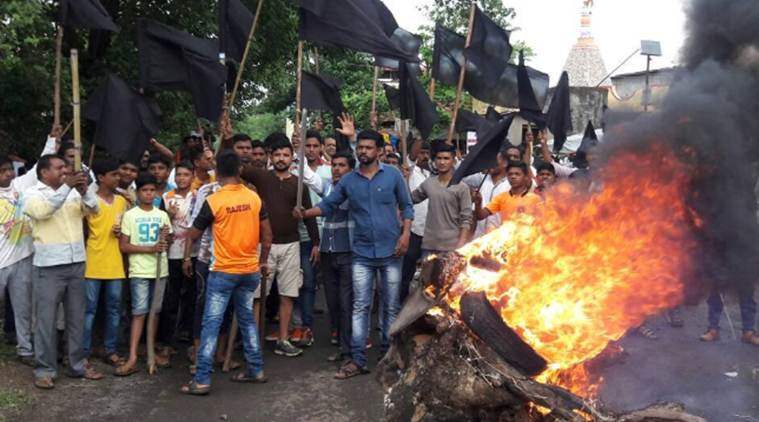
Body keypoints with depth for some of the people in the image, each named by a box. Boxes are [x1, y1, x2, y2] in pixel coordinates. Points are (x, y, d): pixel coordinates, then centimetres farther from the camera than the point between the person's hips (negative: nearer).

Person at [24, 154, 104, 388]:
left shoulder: (74, 192, 11)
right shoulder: (32, 193, -1)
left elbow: (94, 209, -2)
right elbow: (42, 210, -21)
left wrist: (84, 190, -20)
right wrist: (67, 186, -27)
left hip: (76, 264, 4)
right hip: (48, 267, -4)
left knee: (77, 318, 12)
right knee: (46, 319, 2)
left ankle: (78, 364, 22)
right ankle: (45, 369, 11)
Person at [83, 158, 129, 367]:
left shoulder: (122, 201, 11)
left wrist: (122, 230, -1)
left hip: (115, 264, 5)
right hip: (93, 263, -5)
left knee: (114, 309, 10)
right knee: (89, 309, 2)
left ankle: (111, 350, 20)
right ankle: (84, 353, 10)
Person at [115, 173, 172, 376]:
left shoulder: (162, 215, 10)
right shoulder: (130, 215, -2)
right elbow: (123, 246, -6)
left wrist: (165, 239, -6)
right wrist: (151, 248, -16)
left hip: (160, 269, 4)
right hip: (139, 270, -4)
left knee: (155, 311, 10)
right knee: (139, 312, -8)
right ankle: (132, 358, -7)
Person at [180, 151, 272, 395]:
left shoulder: (213, 201, -12)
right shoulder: (254, 197, 0)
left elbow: (194, 234, 0)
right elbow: (267, 235, 4)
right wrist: (263, 261, 18)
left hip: (223, 272, -4)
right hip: (250, 270, 5)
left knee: (211, 324, 0)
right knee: (247, 320, 17)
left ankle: (202, 380, 1)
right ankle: (256, 370, 22)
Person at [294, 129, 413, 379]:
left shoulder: (393, 175, -1)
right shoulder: (348, 180, 4)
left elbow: (406, 206, 4)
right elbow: (328, 205, 4)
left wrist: (405, 233, -9)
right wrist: (306, 213, -14)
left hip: (391, 251, -1)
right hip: (362, 253, 1)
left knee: (391, 306, 9)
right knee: (360, 307, 1)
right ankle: (358, 360, 4)